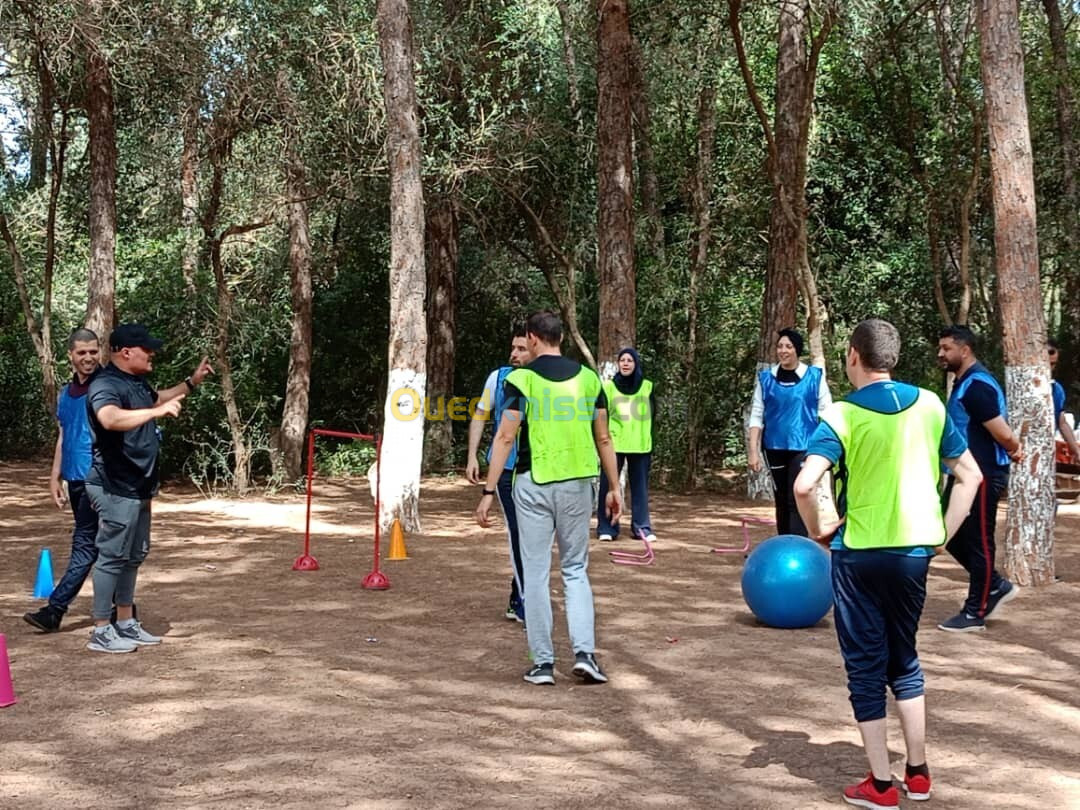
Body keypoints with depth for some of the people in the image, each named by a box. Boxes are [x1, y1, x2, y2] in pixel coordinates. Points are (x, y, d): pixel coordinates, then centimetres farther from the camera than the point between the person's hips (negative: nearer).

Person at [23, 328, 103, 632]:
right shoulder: (65, 394, 13)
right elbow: (63, 437, 19)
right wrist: (54, 477, 15)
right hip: (75, 479, 8)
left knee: (84, 544, -7)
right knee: (100, 545, 12)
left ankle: (55, 610, -7)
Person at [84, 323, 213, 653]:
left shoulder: (137, 382, 11)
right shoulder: (106, 385, -20)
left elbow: (156, 399, 35)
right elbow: (111, 418, -43)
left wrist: (191, 382, 27)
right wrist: (157, 411, -46)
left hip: (137, 487, 10)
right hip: (115, 489, -10)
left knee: (133, 556, 16)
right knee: (112, 557, -4)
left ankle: (126, 624, 26)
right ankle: (101, 632, 3)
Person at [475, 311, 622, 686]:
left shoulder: (521, 379, -5)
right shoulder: (588, 377, 4)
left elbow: (505, 438, -9)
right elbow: (603, 438, 7)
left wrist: (489, 492, -7)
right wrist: (614, 488, 14)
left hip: (533, 485, -3)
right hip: (577, 483, 3)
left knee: (536, 573, 6)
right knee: (575, 570, 15)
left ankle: (543, 663, 10)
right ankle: (584, 653, 2)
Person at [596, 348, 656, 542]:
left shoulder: (647, 386, 5)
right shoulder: (609, 386, 0)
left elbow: (651, 415, 10)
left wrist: (651, 443, 8)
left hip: (640, 445, 2)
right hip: (614, 444, -1)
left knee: (640, 487, 8)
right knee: (608, 486, 0)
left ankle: (642, 527, 15)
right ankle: (607, 528, 8)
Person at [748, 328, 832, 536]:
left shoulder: (814, 377, -2)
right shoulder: (766, 378, 3)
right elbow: (756, 416, 5)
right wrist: (753, 450, -1)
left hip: (803, 447, -3)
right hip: (775, 448, 3)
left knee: (797, 501, -11)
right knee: (781, 501, 11)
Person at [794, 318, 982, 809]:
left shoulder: (843, 415, -13)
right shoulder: (929, 405, 2)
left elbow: (805, 485, -25)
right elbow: (970, 475, 6)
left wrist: (817, 531, -7)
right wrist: (943, 535, 10)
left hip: (860, 553, -4)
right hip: (914, 550, 4)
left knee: (866, 665, 8)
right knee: (904, 659, 20)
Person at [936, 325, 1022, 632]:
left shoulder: (977, 386, -20)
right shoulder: (965, 383, 12)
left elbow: (1004, 434, -23)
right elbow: (999, 433, 19)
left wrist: (1014, 451, -4)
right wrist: (1013, 451, 6)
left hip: (982, 476, -10)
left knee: (977, 541, -1)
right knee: (952, 536, 14)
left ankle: (975, 613, 9)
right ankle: (996, 586, 26)